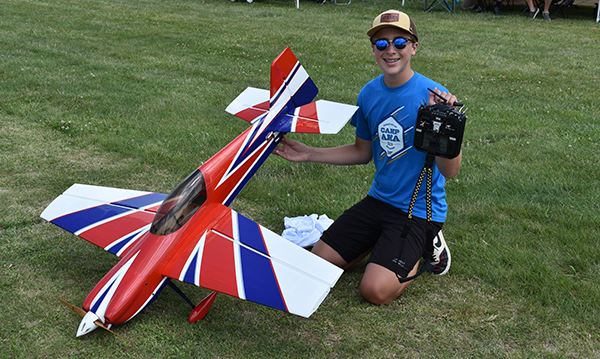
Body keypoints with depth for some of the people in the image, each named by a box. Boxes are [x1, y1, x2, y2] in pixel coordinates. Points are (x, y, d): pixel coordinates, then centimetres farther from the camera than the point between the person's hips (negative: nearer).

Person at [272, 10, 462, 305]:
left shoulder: (433, 96, -18)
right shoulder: (369, 94, 0)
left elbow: (450, 171, -19)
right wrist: (309, 154, 6)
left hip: (420, 210, -5)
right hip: (379, 200, 6)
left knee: (376, 290, -18)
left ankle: (426, 246, 9)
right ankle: (384, 242, 20)